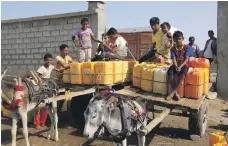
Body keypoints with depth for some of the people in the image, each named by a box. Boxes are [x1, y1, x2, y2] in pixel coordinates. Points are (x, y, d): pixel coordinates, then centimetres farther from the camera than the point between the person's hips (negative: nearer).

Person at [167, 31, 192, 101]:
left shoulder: (187, 47, 0)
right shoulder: (173, 48, 8)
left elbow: (186, 59, -10)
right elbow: (174, 59, -4)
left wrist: (180, 67, -26)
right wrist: (176, 66, -25)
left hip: (184, 65, -3)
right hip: (176, 65, 3)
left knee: (183, 72, -37)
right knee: (170, 71, -31)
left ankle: (173, 92, -34)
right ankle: (175, 93, -34)